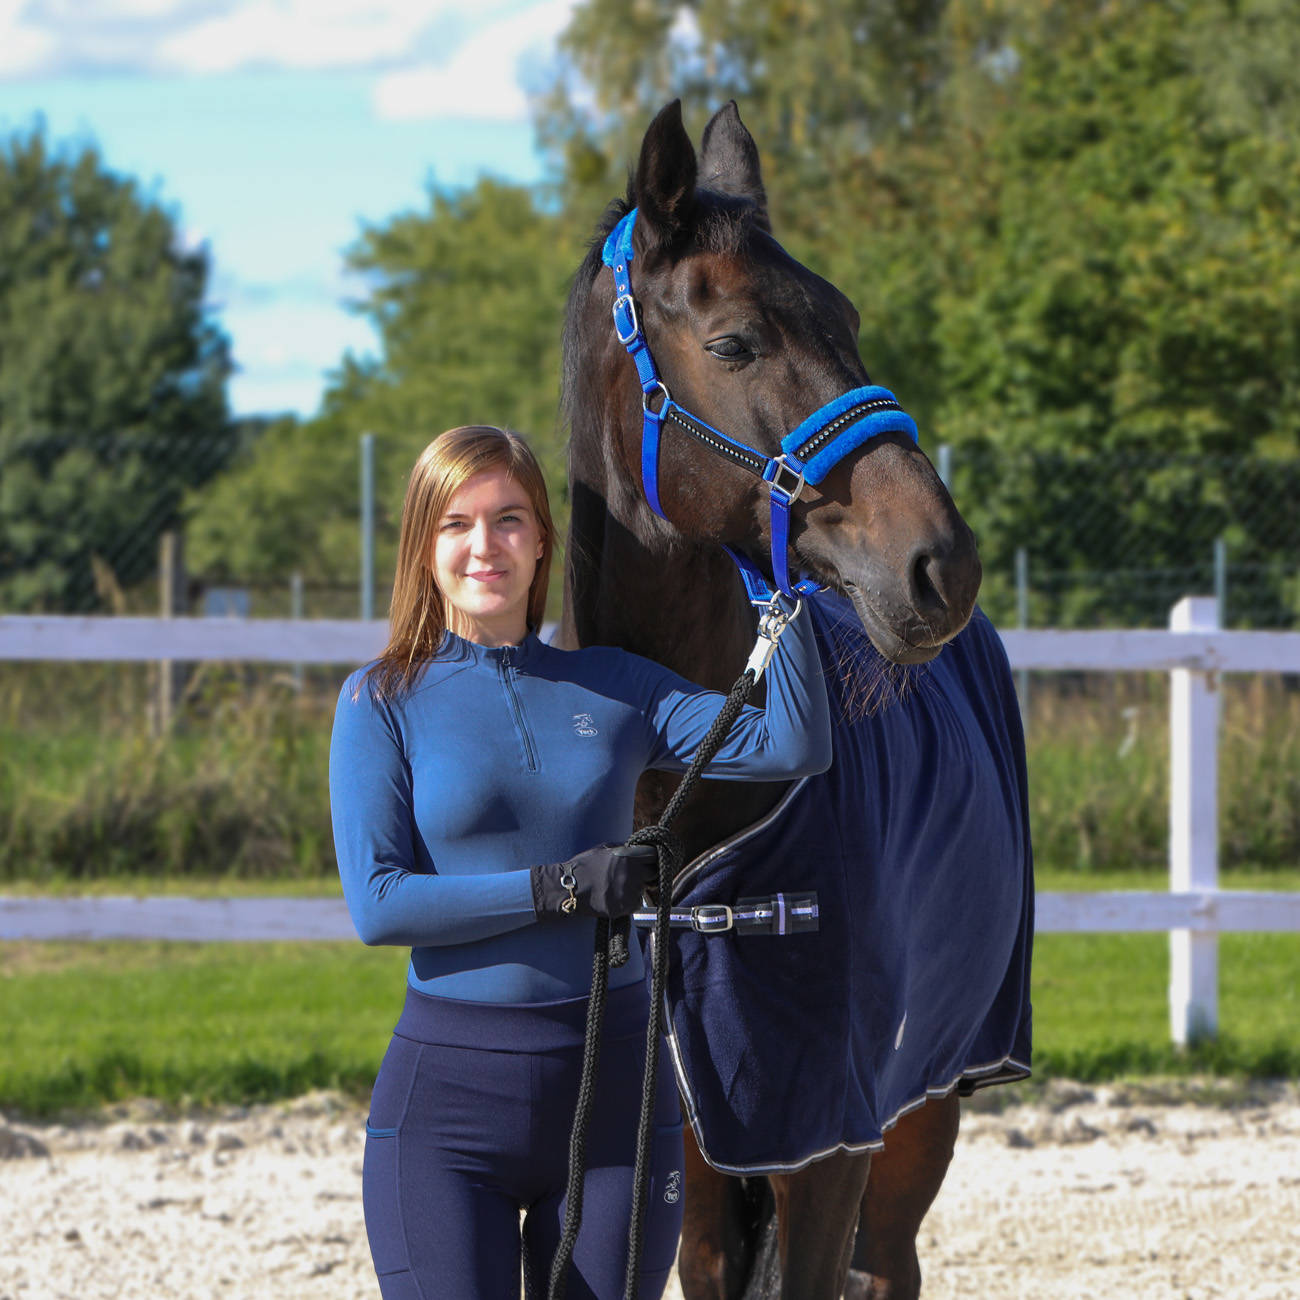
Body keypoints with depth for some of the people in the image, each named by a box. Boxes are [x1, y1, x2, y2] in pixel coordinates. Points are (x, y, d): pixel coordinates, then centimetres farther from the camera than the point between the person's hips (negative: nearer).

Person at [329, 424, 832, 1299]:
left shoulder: (612, 687, 7)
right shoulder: (383, 702, 0)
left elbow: (795, 747, -1)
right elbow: (377, 904, -10)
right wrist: (555, 889, -17)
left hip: (614, 1083, 3)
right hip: (449, 1090, -2)